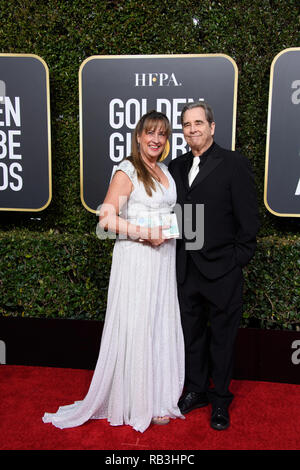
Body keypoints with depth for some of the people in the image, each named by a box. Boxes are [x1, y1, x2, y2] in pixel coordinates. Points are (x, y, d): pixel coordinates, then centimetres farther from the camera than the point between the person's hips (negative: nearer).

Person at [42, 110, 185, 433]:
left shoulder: (164, 171, 15)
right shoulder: (127, 171, -8)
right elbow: (107, 217, -15)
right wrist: (144, 234, -20)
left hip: (164, 257, 7)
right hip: (136, 258, -7)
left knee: (161, 323, 13)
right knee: (136, 326, 0)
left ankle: (159, 393, 30)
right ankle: (138, 403, 17)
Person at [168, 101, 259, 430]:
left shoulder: (234, 164, -6)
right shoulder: (176, 166, 8)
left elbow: (248, 217, -8)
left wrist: (239, 259, -10)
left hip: (222, 271, -4)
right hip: (187, 269, 5)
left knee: (221, 338, 10)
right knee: (192, 334, 17)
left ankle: (220, 399, 29)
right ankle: (196, 390, 36)